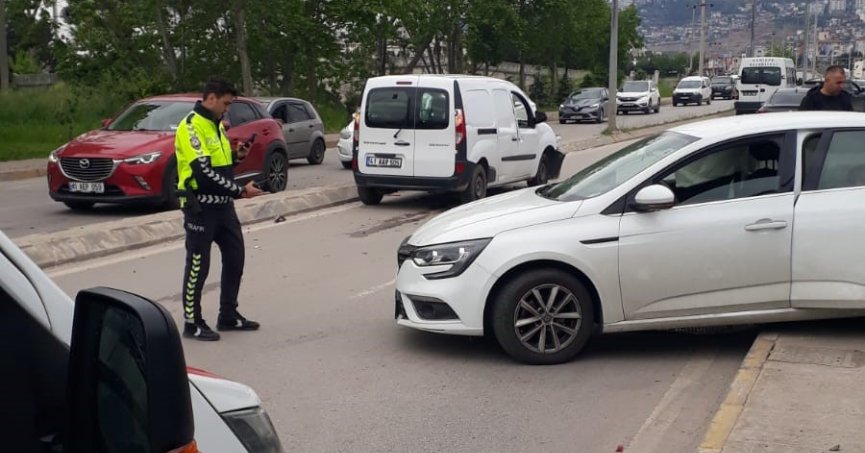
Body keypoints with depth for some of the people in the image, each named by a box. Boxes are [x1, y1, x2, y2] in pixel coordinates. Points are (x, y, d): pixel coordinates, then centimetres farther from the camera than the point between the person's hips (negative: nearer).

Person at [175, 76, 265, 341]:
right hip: (201, 207, -9)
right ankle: (192, 323, 12)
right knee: (198, 265, 0)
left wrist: (235, 156, 2)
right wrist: (240, 191, -23)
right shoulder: (191, 126, -16)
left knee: (235, 258, 13)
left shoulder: (216, 124, 14)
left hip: (223, 205, 9)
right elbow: (204, 173, -23)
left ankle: (228, 316, 25)